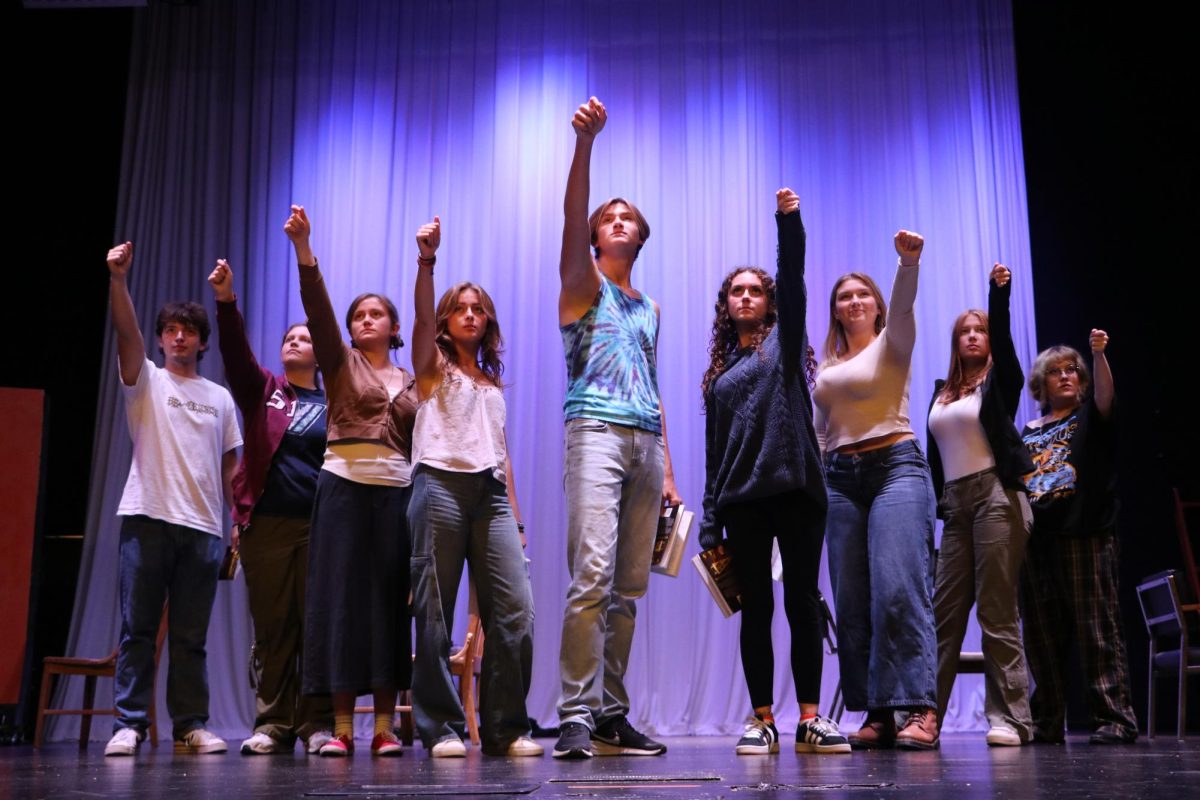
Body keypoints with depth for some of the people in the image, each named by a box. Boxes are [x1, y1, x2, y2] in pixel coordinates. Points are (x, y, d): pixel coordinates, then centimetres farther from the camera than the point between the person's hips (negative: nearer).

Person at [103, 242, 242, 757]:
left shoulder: (220, 398, 17)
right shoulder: (146, 381, 9)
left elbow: (230, 467, 15)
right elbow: (127, 332, -10)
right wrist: (118, 278, -24)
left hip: (203, 526, 2)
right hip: (147, 518, -2)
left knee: (191, 636, 5)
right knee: (137, 629, -1)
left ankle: (190, 727, 9)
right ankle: (129, 725, 4)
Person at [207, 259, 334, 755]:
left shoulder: (332, 404, 11)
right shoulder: (263, 390, 12)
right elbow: (236, 353, -6)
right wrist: (226, 301, -21)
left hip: (321, 526, -1)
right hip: (266, 523, 1)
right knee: (271, 627, 3)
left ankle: (318, 723, 4)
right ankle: (272, 725, 9)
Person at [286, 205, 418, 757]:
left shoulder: (411, 381, 16)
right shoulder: (340, 364, 8)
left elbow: (420, 445, 15)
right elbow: (317, 309, -7)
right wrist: (303, 248, -21)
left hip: (397, 493, 2)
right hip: (344, 487, -2)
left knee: (389, 601, 0)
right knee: (340, 597, -4)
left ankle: (384, 726, 5)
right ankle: (341, 726, 0)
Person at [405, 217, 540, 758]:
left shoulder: (493, 383, 26)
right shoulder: (432, 365, 13)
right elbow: (421, 314, -8)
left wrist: (514, 517, 13)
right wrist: (426, 260, -24)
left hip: (491, 493, 4)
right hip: (441, 485, -4)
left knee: (515, 608, -8)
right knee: (435, 613, -5)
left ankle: (505, 728, 1)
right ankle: (441, 729, 4)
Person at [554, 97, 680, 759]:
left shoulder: (650, 308, 24)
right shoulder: (584, 282, 9)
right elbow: (571, 219, -11)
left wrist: (667, 468, 16)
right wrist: (584, 144, -26)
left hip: (645, 443, 6)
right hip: (596, 431, -6)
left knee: (629, 588, 3)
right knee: (590, 576, -17)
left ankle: (611, 716, 7)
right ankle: (575, 717, -14)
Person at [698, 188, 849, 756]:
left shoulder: (784, 341, 12)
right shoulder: (719, 373, 18)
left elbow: (793, 281, -6)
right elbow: (714, 449, 14)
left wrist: (787, 221, -21)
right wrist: (710, 521, 8)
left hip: (796, 486, -2)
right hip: (742, 497, 2)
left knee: (802, 601, 0)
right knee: (755, 608, 2)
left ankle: (810, 719, 3)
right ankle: (762, 721, 5)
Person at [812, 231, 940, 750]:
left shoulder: (892, 344, 6)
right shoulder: (827, 366, 20)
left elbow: (903, 305, -16)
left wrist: (908, 262, -34)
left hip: (895, 466, -5)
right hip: (841, 478, 5)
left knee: (899, 588, -17)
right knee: (852, 600, 0)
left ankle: (919, 710, -16)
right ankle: (877, 713, 5)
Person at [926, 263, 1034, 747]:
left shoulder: (1000, 380, 6)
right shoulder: (942, 393, 18)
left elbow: (1004, 335, -13)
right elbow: (934, 455, 15)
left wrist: (1000, 291, -26)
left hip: (997, 497, -5)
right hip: (955, 503, 5)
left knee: (997, 612, -6)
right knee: (944, 612, 2)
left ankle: (1009, 718, -2)